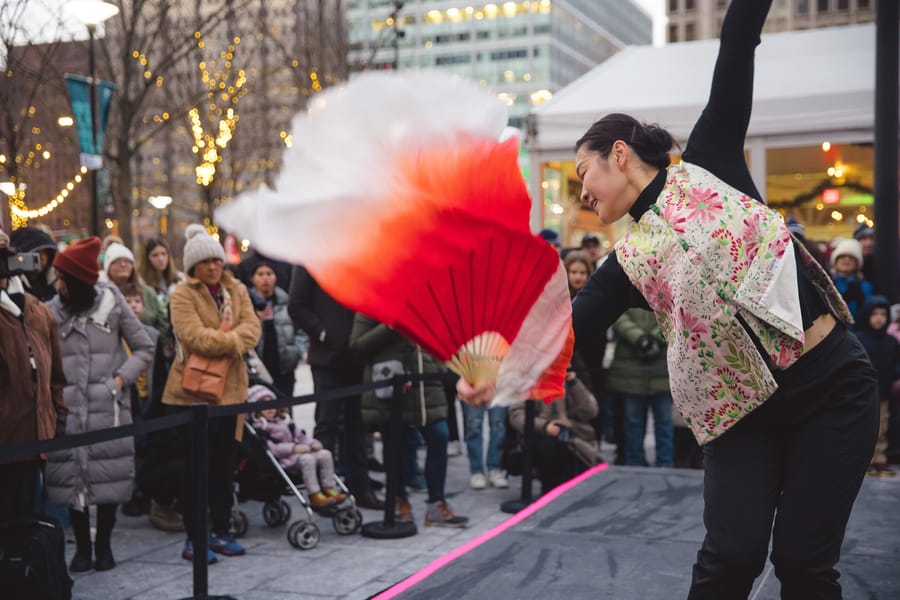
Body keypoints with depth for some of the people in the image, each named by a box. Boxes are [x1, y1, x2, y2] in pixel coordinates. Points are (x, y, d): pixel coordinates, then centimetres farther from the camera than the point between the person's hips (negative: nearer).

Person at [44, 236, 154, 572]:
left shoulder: (112, 304, 2)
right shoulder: (51, 312, 4)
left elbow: (144, 348, 7)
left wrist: (121, 378, -4)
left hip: (109, 409, -1)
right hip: (67, 410, 1)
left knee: (108, 479, 2)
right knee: (72, 479, 2)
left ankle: (103, 545, 19)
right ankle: (82, 548, 19)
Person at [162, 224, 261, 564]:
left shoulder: (236, 290, 10)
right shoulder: (182, 295, -7)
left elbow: (252, 329, -4)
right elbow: (194, 337, -21)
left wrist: (222, 339, -20)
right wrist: (233, 340, -16)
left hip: (231, 389, 5)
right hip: (192, 391, -5)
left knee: (225, 465, 13)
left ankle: (221, 531, 24)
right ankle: (194, 539, 10)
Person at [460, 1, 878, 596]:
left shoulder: (706, 165, 1)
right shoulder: (628, 264, 5)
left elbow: (735, 56, -4)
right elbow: (573, 333, -7)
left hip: (832, 383, -2)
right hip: (743, 409, 3)